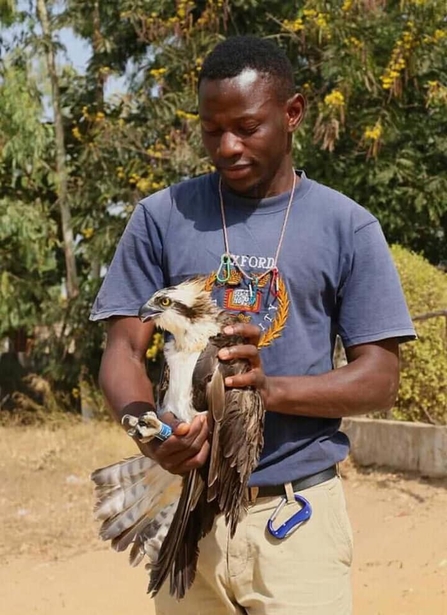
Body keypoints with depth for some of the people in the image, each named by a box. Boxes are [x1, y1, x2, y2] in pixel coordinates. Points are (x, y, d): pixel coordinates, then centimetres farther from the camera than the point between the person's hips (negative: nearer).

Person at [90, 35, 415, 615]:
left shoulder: (347, 226, 0)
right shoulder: (162, 217, 3)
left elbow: (379, 379, -3)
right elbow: (123, 352, 1)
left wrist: (272, 387, -21)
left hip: (300, 512, -1)